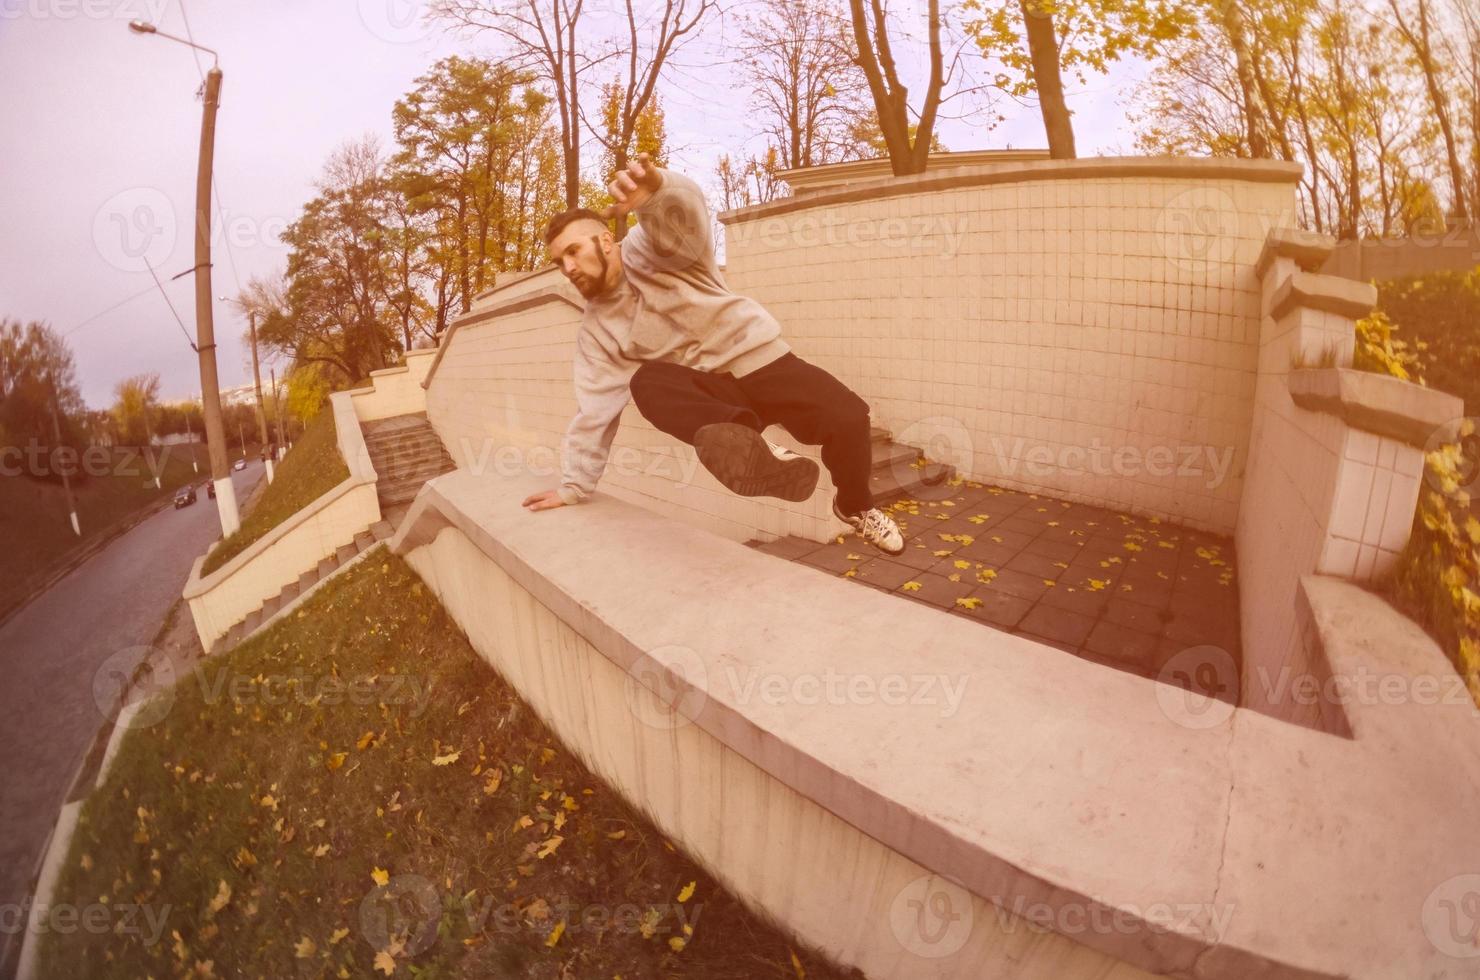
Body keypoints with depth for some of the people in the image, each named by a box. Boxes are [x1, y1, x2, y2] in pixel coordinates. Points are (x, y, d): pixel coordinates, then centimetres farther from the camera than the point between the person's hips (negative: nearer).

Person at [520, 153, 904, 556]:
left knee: (848, 417, -25)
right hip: (710, 389, 2)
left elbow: (684, 211, -27)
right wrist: (574, 484, 3)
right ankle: (748, 446, -50)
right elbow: (594, 410, 6)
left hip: (762, 361, -2)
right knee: (646, 383, -29)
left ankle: (854, 505, 7)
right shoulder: (595, 331, 7)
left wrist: (656, 187, -53)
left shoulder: (652, 245, -3)